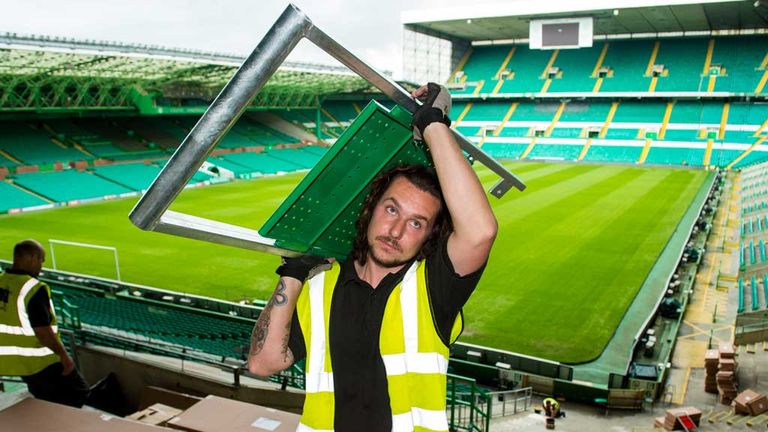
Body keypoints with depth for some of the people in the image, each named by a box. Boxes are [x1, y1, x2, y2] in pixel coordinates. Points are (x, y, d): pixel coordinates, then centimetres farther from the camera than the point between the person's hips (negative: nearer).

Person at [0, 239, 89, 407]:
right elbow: (42, 330, -25)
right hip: (41, 360, -8)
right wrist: (63, 354, -15)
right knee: (78, 393, 7)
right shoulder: (34, 288, -23)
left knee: (45, 402, 23)